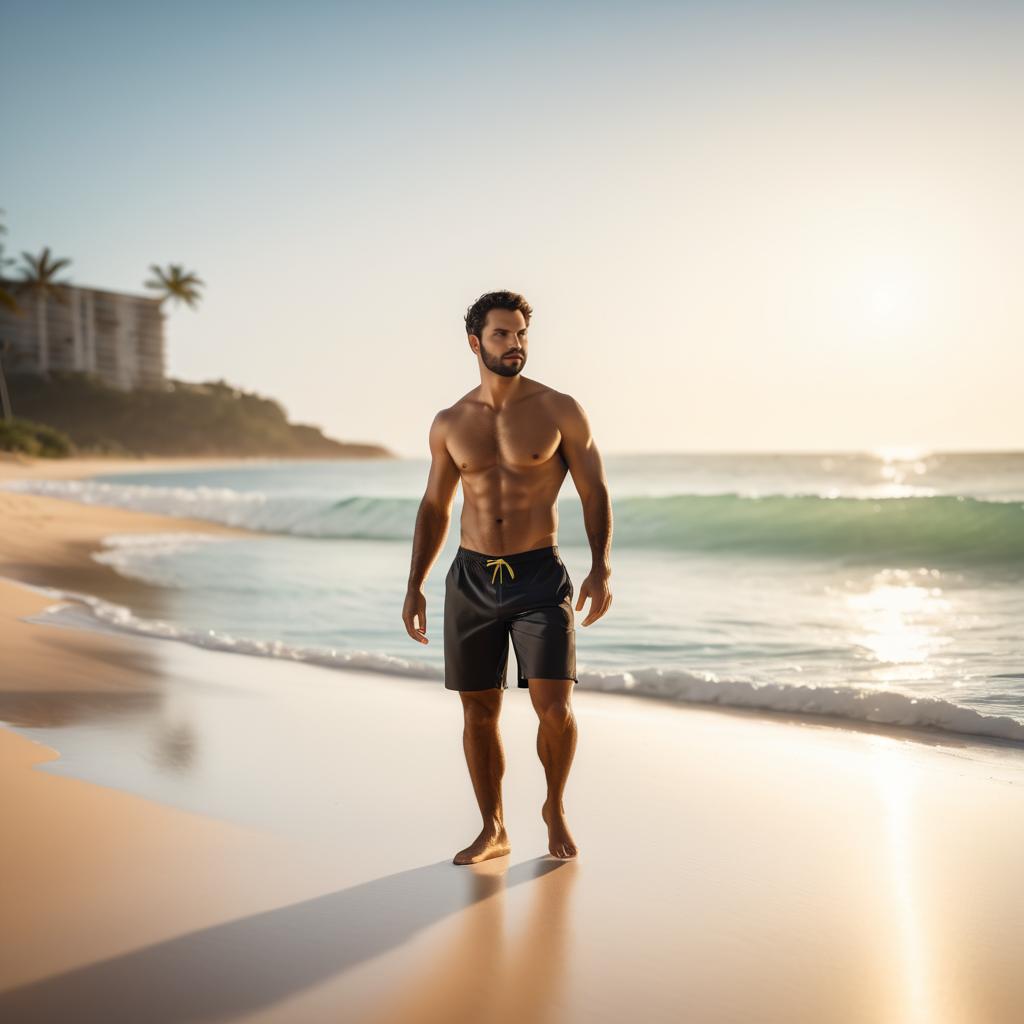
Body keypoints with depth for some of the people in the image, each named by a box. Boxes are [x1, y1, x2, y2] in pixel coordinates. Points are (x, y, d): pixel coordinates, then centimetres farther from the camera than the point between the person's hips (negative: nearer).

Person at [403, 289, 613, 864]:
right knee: (479, 713, 7)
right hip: (471, 580, 3)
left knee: (555, 706, -11)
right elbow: (434, 508, 14)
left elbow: (595, 494, 0)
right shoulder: (450, 424, 6)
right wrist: (416, 586, 8)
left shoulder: (560, 410, -2)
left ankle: (556, 808, 16)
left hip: (540, 578, -3)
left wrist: (602, 568, -12)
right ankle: (494, 831, 23)